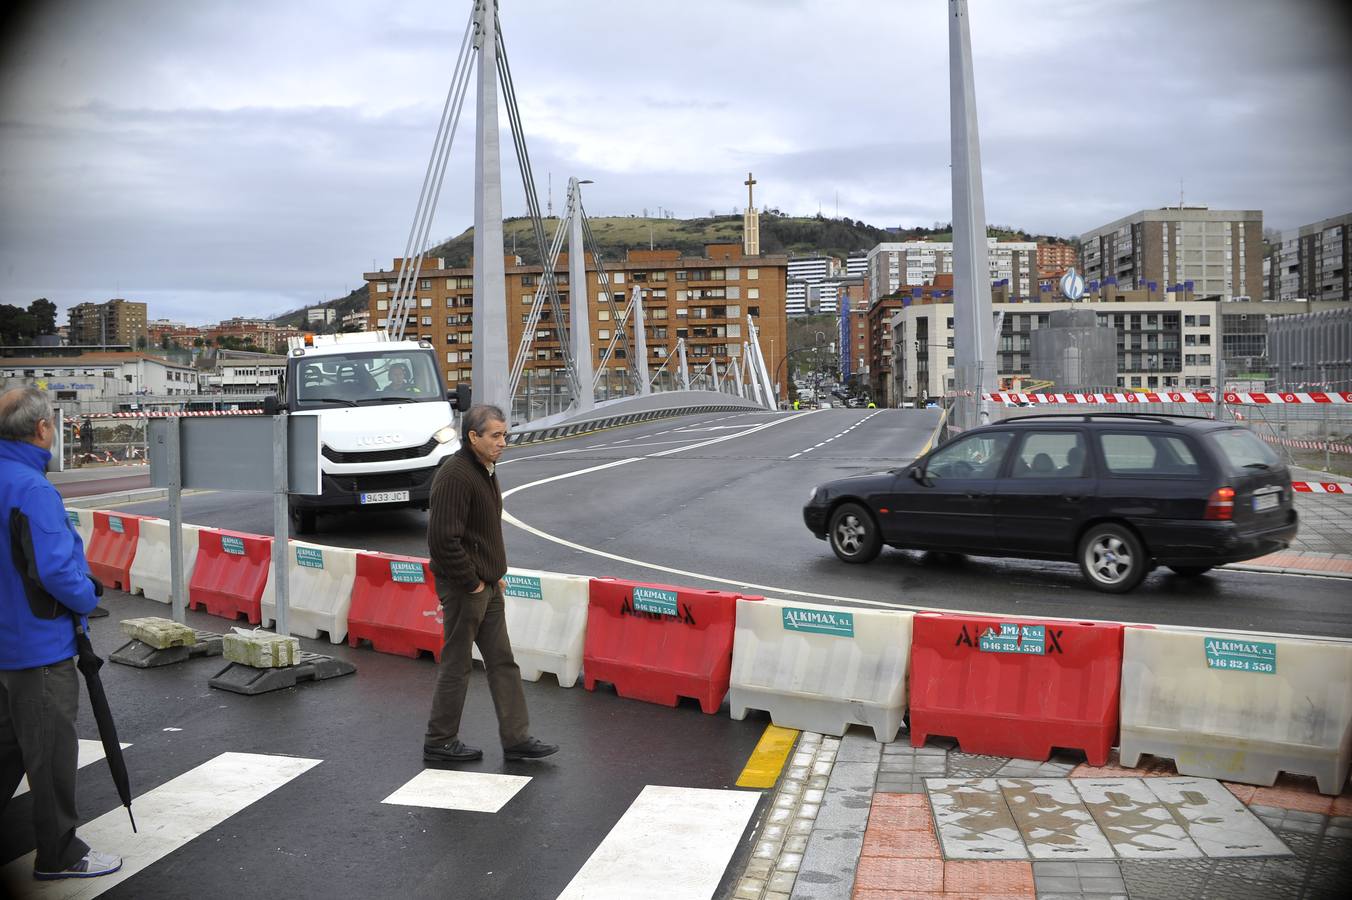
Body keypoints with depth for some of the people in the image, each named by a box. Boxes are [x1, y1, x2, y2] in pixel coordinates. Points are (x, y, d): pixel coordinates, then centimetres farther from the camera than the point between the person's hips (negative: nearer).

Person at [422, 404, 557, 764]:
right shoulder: (454, 476, -20)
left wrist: (495, 575, 15)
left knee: (502, 662, 11)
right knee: (455, 666, 2)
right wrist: (472, 583, -18)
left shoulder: (486, 470, 12)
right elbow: (443, 539, -24)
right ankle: (439, 743, 16)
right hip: (463, 589, -9)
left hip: (488, 586, 9)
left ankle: (516, 738, 16)